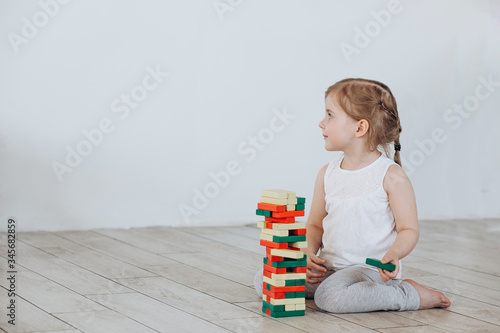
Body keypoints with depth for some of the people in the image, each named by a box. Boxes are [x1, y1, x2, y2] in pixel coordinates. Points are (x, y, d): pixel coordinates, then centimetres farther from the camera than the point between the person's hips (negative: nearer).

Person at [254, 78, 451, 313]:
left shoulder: (391, 176, -9)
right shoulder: (327, 174, 8)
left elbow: (409, 229, -7)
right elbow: (315, 224, 15)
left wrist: (393, 254, -27)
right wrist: (309, 253, -5)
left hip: (372, 268, -6)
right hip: (328, 267, 6)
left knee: (329, 296, -36)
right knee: (263, 279, -6)